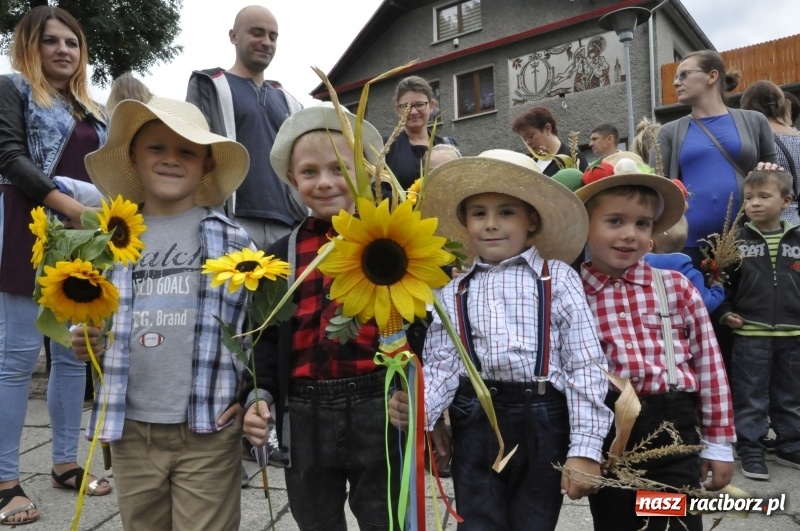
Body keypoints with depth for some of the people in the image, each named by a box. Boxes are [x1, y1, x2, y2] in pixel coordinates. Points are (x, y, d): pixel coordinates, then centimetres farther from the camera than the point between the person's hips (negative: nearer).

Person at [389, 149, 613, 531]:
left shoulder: (557, 278, 0)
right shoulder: (453, 293, 7)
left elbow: (585, 365, -4)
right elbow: (442, 367, 3)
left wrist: (585, 448, -8)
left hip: (543, 422, -1)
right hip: (475, 425, 2)